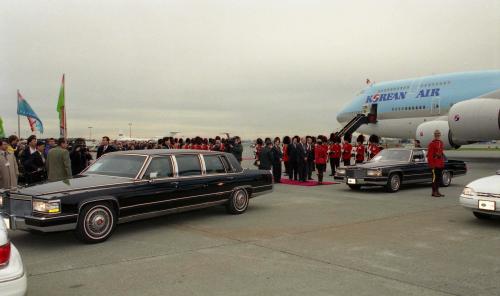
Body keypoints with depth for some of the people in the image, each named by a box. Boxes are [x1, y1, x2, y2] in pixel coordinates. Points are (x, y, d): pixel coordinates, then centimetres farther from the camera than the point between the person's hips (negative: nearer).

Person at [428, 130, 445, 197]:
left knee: (439, 177, 11)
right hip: (435, 164, -8)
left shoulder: (441, 143, 15)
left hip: (440, 164, 8)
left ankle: (437, 191, 19)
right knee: (435, 177, -5)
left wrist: (443, 162, 17)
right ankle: (434, 192, 1)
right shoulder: (432, 143, -10)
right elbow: (429, 155, -14)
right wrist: (431, 164, -19)